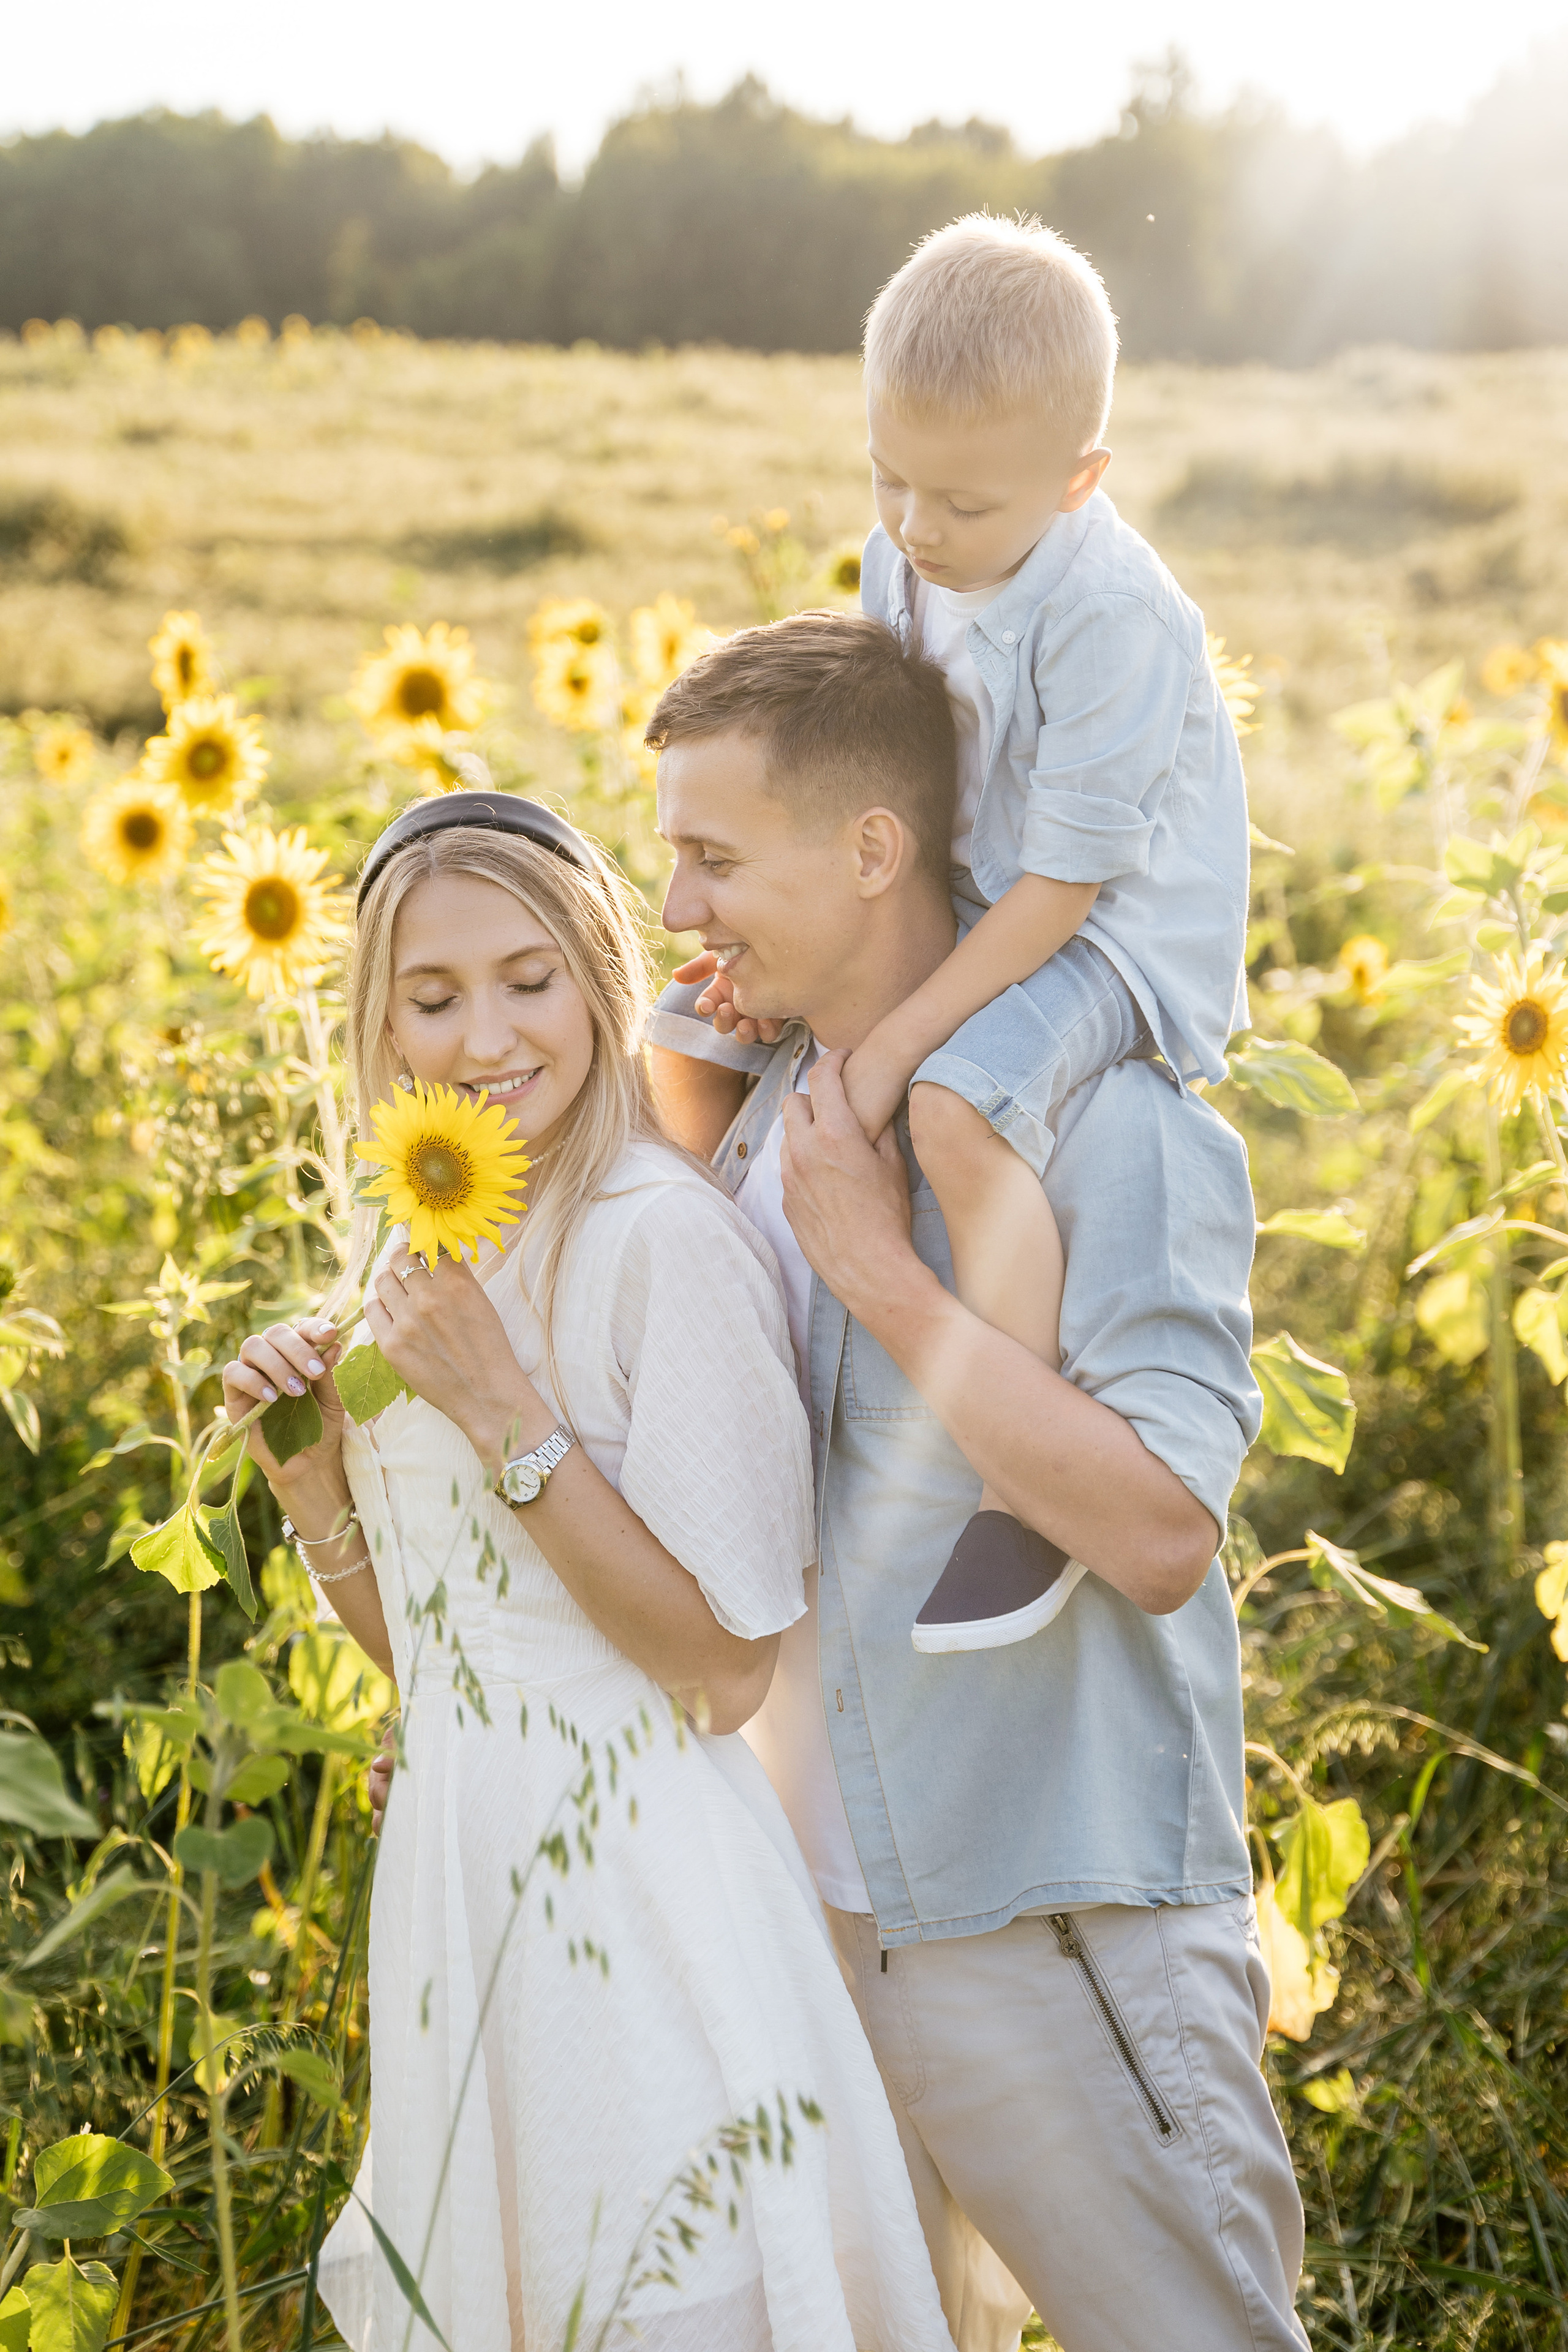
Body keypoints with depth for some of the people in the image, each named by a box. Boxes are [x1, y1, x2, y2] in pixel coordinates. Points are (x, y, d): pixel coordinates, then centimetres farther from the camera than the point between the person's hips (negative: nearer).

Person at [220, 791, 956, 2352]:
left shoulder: (664, 1238, -17)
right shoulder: (432, 1258, 8)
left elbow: (725, 1668, -19)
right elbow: (430, 1655, 13)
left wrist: (503, 1411, -22)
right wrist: (304, 1471, -2)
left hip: (642, 1911, -8)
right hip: (466, 1880, 8)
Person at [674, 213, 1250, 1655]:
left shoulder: (1111, 616, -26)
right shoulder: (899, 570, -2)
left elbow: (1061, 885, -25)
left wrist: (897, 1045, -25)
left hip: (1116, 939, -9)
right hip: (959, 910, 9)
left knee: (961, 1103, -38)